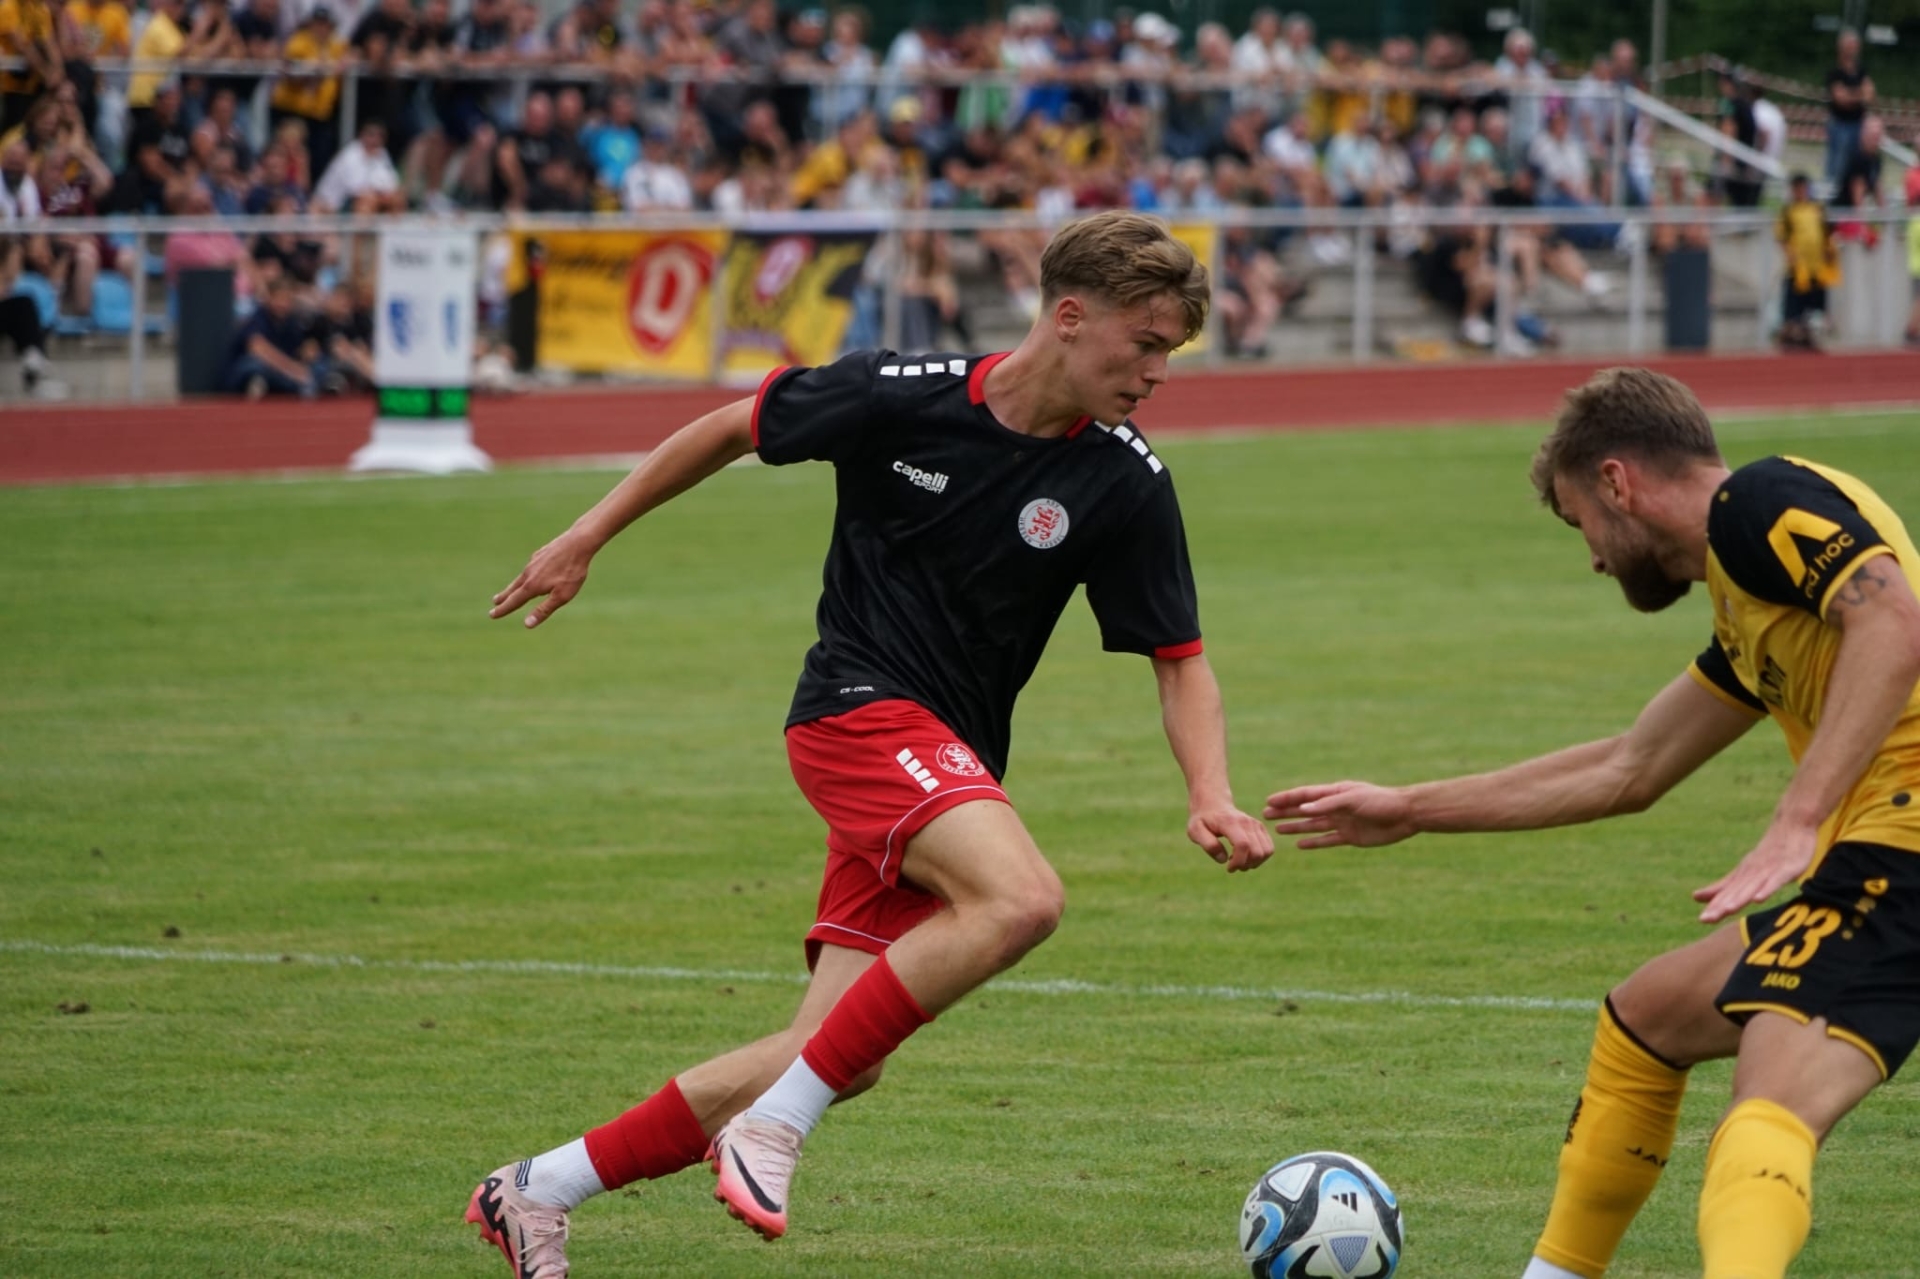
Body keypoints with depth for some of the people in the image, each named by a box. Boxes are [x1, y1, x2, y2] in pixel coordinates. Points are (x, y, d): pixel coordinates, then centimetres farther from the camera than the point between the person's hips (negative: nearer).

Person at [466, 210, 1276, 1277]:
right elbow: (734, 429, 7)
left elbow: (1181, 660, 4)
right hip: (858, 707, -5)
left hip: (949, 768, 5)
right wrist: (588, 538, 10)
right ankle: (773, 1127, -23)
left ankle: (541, 1191, 11)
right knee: (1021, 899, -32)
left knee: (842, 1060, -3)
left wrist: (1211, 798, -14)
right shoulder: (904, 394, -9)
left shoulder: (1127, 485, -2)